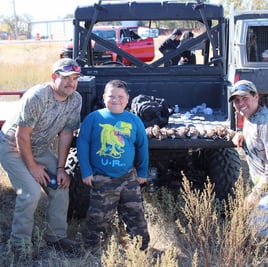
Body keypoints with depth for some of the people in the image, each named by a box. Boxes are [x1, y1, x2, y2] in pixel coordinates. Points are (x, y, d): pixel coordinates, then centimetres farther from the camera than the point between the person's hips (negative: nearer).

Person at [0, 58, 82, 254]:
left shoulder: (75, 100, -12)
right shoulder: (36, 97, -31)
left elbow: (66, 134, -6)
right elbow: (21, 136, -25)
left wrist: (60, 168, -7)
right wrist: (32, 166, -18)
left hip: (40, 148, 7)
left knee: (61, 186, -1)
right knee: (31, 192, -18)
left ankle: (56, 236, 15)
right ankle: (20, 245, -3)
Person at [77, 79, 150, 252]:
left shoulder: (134, 120, 3)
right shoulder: (93, 118, -5)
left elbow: (143, 146, 12)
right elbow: (82, 144, -2)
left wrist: (143, 172, 14)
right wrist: (86, 172, -5)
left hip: (129, 178, 2)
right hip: (101, 180, -2)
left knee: (136, 216, 10)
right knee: (98, 218, 6)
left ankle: (141, 248, 25)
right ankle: (93, 249, 24)